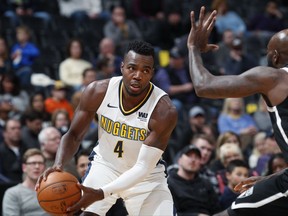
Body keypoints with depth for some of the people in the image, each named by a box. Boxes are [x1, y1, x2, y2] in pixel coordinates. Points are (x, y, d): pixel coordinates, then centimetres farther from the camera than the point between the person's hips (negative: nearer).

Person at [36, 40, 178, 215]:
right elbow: (74, 135, -10)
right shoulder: (98, 92, -21)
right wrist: (59, 165, -33)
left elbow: (143, 167, -30)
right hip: (105, 164, 1)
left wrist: (100, 194, -42)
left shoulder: (164, 110, -29)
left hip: (146, 175, -1)